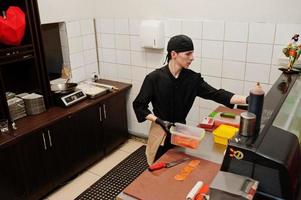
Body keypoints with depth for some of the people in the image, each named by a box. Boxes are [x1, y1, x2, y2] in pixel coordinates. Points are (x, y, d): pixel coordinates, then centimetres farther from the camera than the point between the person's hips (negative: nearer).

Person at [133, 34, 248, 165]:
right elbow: (139, 105, -11)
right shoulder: (154, 78, -15)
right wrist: (159, 121, -22)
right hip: (160, 133, -3)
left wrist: (248, 100, -21)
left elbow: (216, 94, -11)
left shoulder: (193, 78, -5)